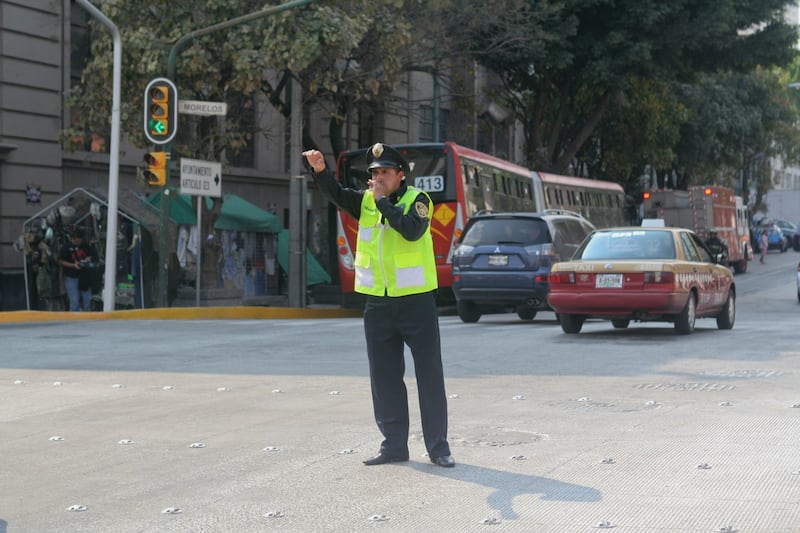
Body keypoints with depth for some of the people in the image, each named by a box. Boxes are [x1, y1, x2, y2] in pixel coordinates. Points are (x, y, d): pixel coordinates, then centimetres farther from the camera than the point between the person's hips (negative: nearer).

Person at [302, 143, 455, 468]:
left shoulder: (417, 200, -5)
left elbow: (412, 229, -24)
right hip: (378, 305, 5)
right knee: (384, 379, 8)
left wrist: (383, 201, -17)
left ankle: (438, 446, 8)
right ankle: (394, 445, 17)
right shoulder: (365, 201, 8)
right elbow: (336, 194, -8)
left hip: (416, 303, -5)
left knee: (430, 376, 1)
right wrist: (320, 170, -25)